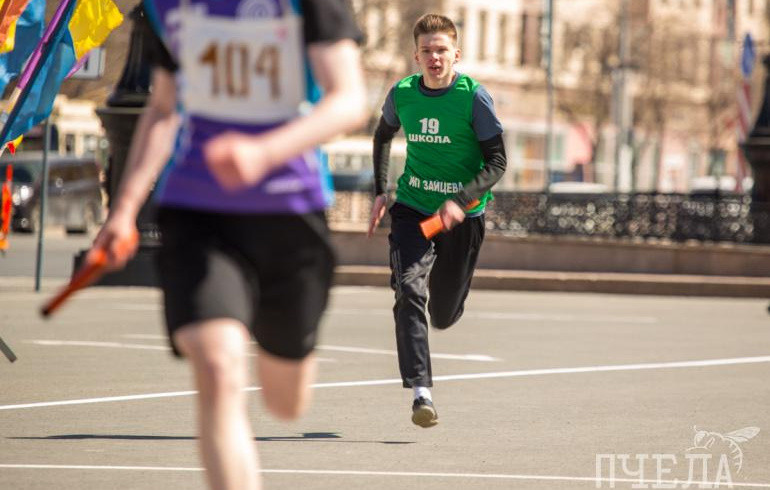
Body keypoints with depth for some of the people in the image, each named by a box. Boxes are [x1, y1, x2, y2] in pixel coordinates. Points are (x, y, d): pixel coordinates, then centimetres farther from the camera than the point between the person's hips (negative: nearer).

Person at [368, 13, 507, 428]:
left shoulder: (474, 97, -12)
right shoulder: (402, 94, -2)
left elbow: (497, 163, -10)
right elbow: (383, 135, 20)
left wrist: (460, 201, -24)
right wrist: (380, 191, 12)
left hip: (462, 214, -1)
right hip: (412, 206, 1)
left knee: (443, 315, 9)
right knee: (409, 292, -22)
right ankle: (420, 392, -24)